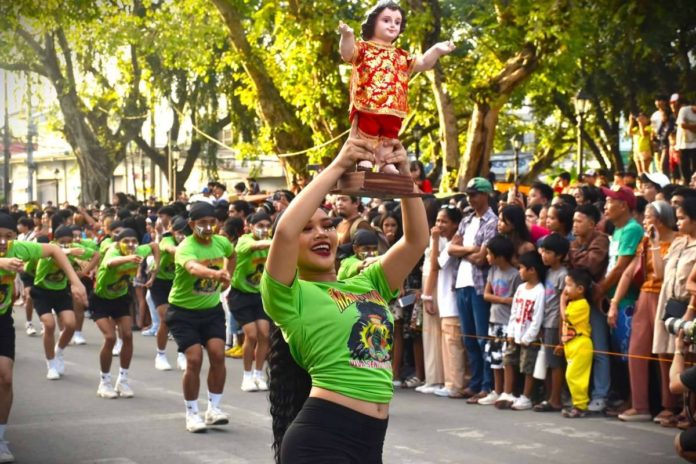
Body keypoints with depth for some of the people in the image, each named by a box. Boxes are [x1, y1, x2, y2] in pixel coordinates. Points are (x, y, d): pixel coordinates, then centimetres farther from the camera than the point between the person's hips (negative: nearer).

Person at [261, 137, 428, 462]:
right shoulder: (291, 297, -2)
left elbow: (417, 239, 12)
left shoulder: (367, 285, 16)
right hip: (321, 438, -7)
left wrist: (404, 176, 0)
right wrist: (337, 167, -14)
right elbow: (285, 231, -19)